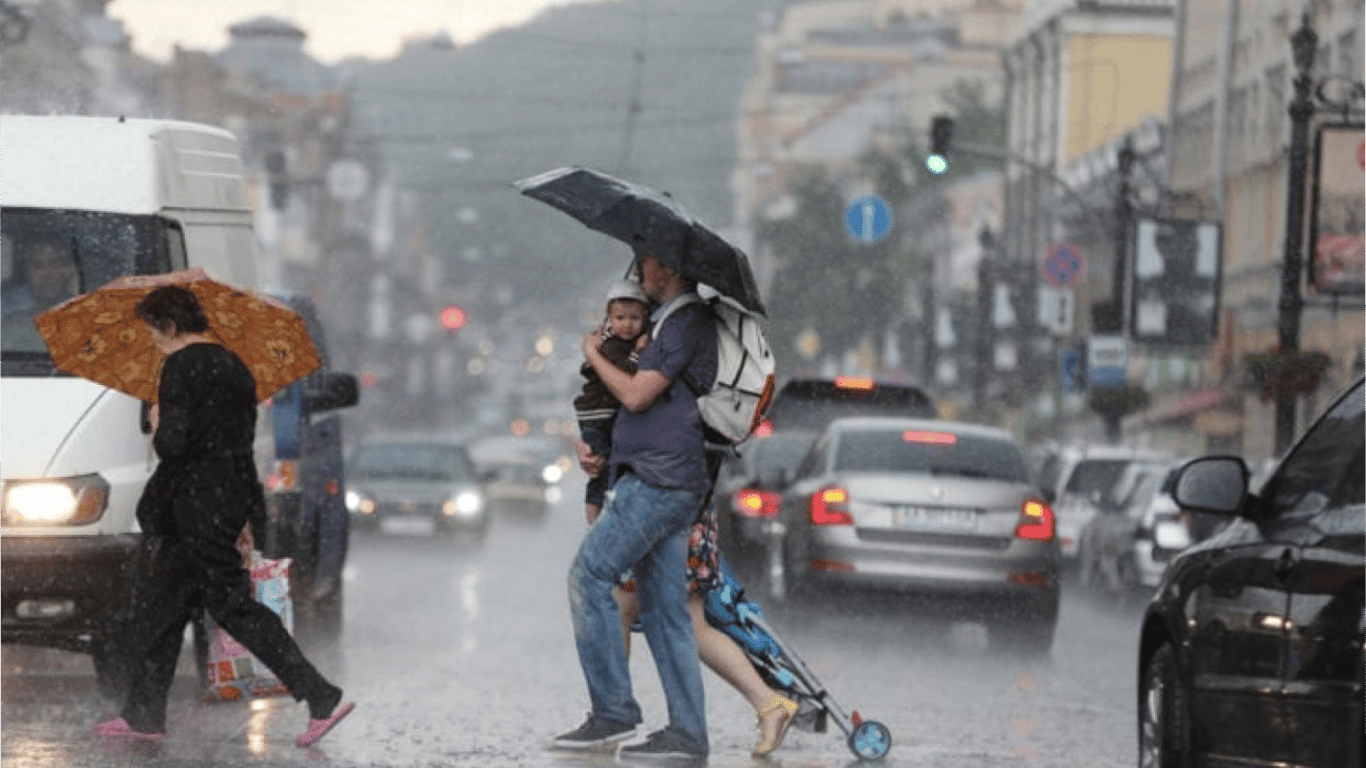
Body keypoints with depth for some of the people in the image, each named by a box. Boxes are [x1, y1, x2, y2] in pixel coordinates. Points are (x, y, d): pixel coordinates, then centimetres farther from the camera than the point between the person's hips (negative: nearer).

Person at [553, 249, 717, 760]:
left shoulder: (687, 324, -8)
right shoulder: (675, 325, 25)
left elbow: (637, 395, -13)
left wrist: (593, 355, 3)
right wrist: (592, 447, 17)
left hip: (659, 479, -10)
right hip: (661, 483, 10)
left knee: (589, 574, -12)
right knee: (663, 606, 5)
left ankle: (613, 711, -13)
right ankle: (686, 731, 0)